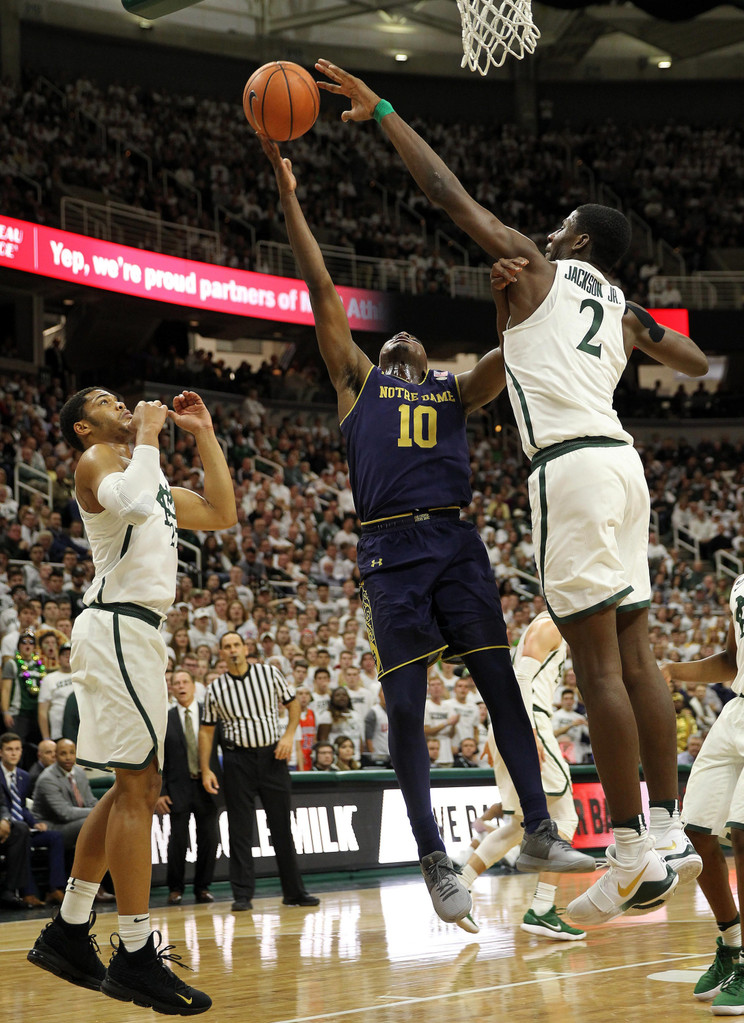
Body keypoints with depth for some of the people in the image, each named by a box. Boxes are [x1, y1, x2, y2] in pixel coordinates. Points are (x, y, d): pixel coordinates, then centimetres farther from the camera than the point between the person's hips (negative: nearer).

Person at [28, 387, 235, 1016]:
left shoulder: (142, 469, 25)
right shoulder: (97, 459, -3)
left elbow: (222, 514, 26)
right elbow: (132, 503, -25)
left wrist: (204, 435, 22)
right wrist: (146, 437, -12)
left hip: (135, 634, 10)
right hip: (119, 627, -10)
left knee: (135, 787, 13)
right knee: (138, 786, -12)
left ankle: (67, 936, 19)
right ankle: (136, 958, -11)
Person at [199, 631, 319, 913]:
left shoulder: (269, 673, 2)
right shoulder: (216, 688, 2)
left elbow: (293, 704, 10)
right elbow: (206, 730, 7)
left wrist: (289, 735, -6)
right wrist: (205, 770, 1)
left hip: (272, 755, 1)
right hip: (237, 759, 0)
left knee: (282, 826, 5)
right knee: (240, 829, -2)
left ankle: (294, 892, 13)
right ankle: (242, 895, 2)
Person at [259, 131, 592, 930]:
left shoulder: (457, 390, 22)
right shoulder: (357, 380, 17)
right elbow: (322, 292, 12)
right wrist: (289, 197, 8)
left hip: (454, 542, 2)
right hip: (391, 549, -2)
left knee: (501, 683, 0)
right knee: (405, 705, -3)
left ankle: (538, 832, 8)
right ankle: (434, 859, 3)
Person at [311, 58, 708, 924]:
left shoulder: (537, 267, 5)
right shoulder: (621, 308, 23)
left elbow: (447, 191, 5)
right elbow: (699, 366, 38)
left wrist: (380, 110, 13)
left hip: (571, 464, -8)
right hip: (620, 460, 8)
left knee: (597, 662, -10)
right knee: (632, 656, 10)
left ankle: (632, 857, -11)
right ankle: (667, 836, 11)